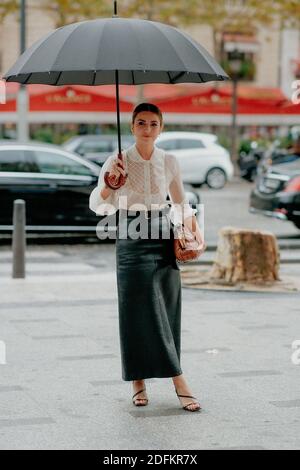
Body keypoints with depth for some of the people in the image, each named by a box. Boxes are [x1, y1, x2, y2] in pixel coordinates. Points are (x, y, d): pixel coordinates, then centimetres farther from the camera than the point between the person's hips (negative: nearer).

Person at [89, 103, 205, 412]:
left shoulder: (169, 162, 7)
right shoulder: (118, 162, -3)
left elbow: (180, 203, 20)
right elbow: (98, 206, -12)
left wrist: (195, 228, 4)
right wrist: (110, 180, -29)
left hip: (164, 238, 3)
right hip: (131, 241, -3)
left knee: (167, 308, 0)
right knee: (139, 309, -7)